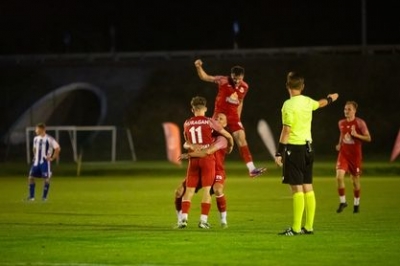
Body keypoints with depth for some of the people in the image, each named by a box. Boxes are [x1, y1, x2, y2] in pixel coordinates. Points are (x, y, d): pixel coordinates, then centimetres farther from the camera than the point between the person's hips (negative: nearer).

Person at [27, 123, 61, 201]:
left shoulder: (49, 139, -12)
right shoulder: (36, 138, 10)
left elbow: (58, 148, -12)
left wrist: (52, 158, -11)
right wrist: (35, 156, 15)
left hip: (45, 162, -6)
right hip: (36, 162, 6)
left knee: (46, 179, -5)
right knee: (31, 177, 0)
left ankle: (44, 197, 6)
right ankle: (31, 196, 8)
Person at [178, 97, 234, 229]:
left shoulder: (187, 124, 8)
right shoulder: (209, 122, -3)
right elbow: (228, 136, 5)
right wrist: (230, 146, 26)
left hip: (193, 159, 3)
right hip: (207, 158, -3)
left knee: (189, 190, 6)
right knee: (206, 189, 0)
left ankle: (184, 218, -4)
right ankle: (203, 220, -5)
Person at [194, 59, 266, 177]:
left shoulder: (244, 87, 2)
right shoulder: (223, 81, -12)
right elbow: (204, 77, -14)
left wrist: (238, 118, 14)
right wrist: (199, 67, -32)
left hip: (233, 116, 4)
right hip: (220, 114, -4)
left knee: (242, 140, -5)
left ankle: (252, 169, -7)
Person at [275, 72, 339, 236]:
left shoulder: (289, 105, -13)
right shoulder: (307, 102, 8)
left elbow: (286, 131, -17)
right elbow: (320, 103, 32)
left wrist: (279, 152, -14)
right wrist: (330, 99, 54)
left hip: (294, 148, -7)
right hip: (308, 147, 7)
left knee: (297, 188, -10)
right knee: (307, 187, 10)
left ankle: (296, 228, -12)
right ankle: (309, 226, 14)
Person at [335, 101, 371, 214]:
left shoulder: (360, 123, -8)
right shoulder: (341, 123, 5)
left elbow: (368, 138, -7)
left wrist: (356, 135, -22)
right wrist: (339, 144, 7)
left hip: (355, 155, -3)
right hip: (343, 154, 3)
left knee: (355, 179, 8)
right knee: (339, 176, -17)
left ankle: (356, 203, 28)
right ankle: (342, 202, -3)